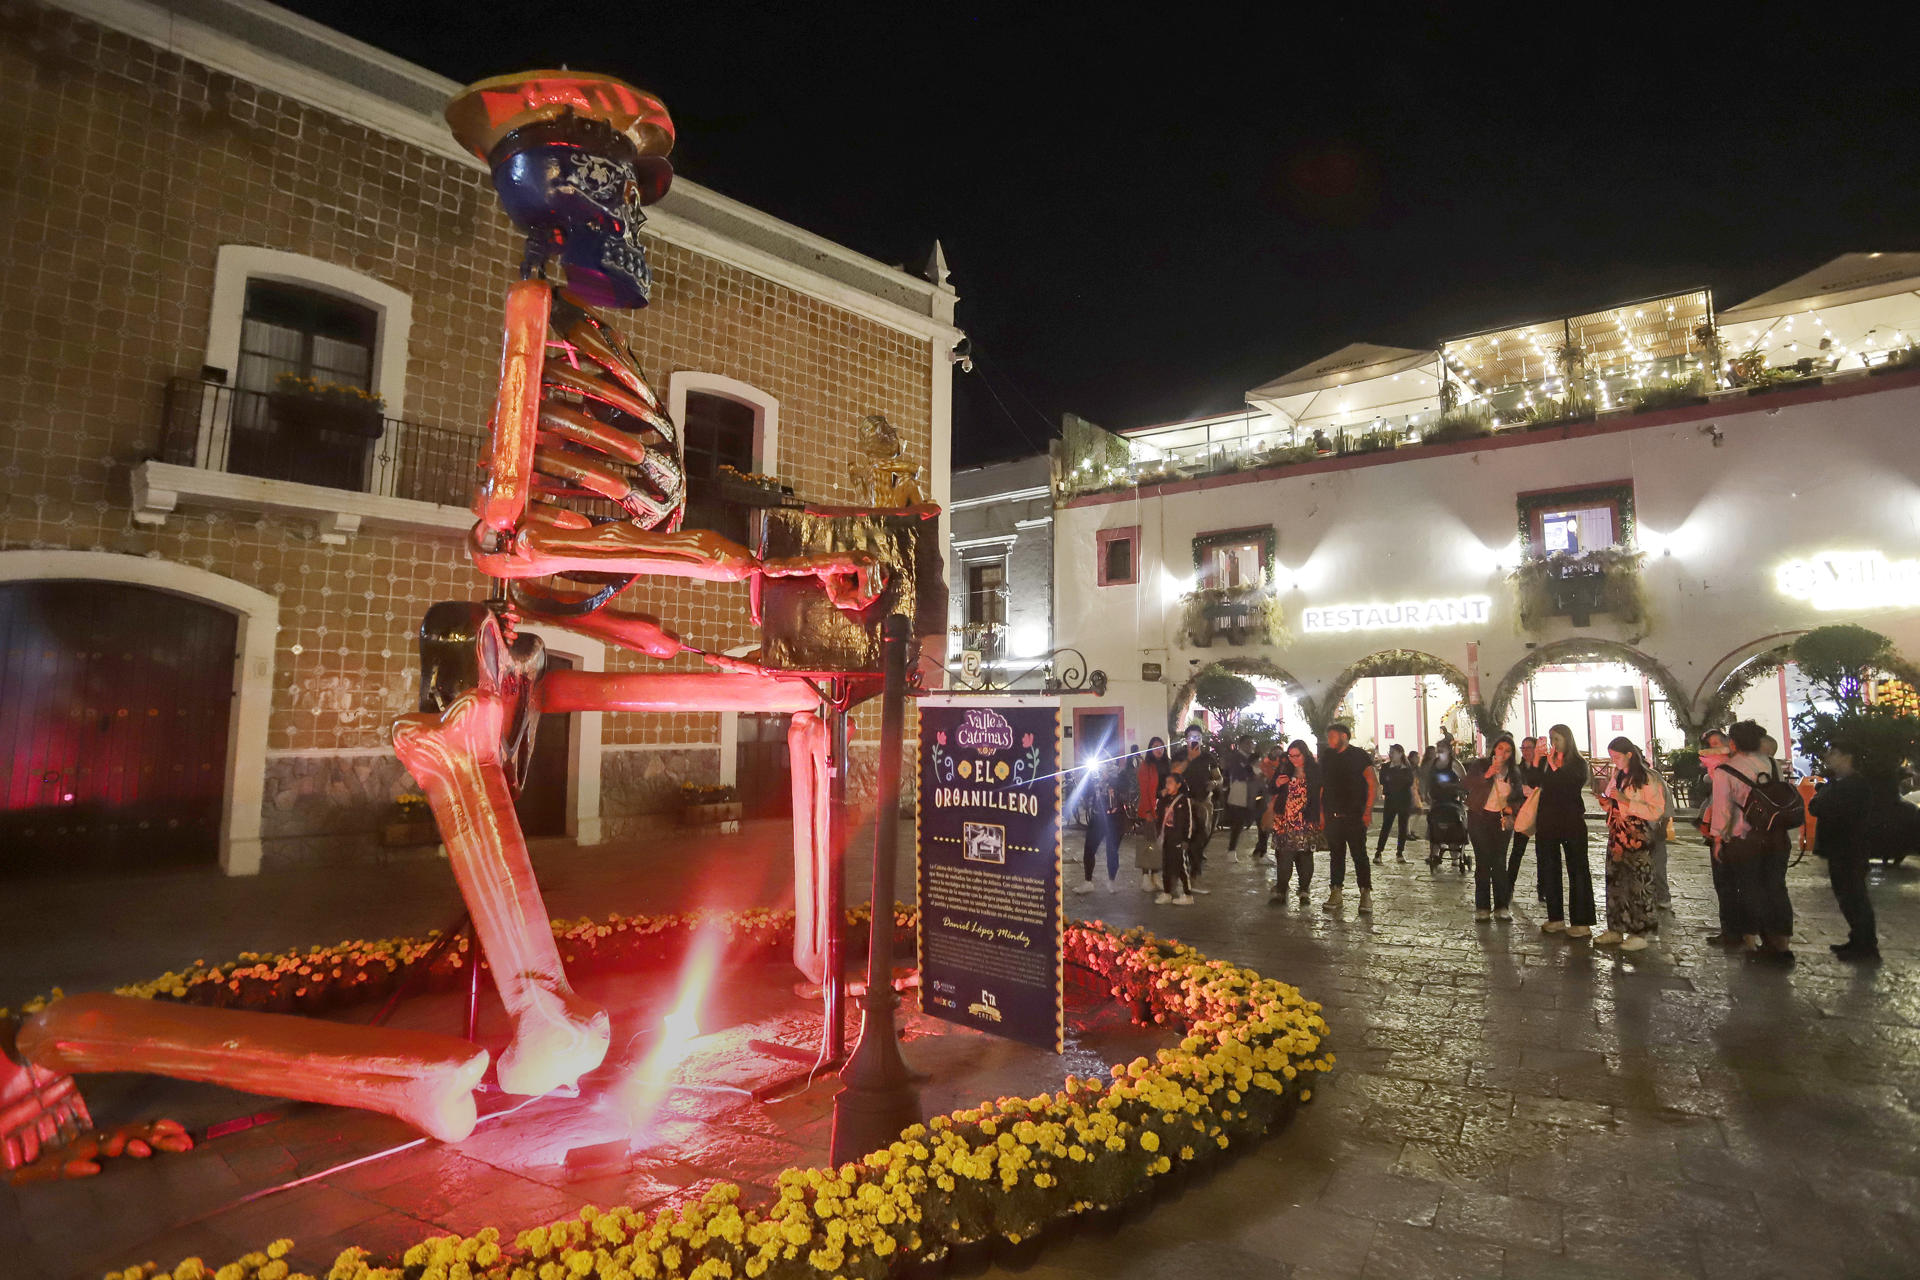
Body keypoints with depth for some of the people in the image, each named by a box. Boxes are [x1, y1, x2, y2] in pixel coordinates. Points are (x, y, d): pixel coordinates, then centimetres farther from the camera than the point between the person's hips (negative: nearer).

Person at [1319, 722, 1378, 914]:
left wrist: (1368, 810, -9)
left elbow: (1373, 783, -3)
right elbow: (1322, 786, 16)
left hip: (1354, 816, -4)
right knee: (1335, 855, 8)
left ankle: (1366, 894, 4)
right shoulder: (1326, 757, 12)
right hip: (1332, 817, 4)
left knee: (1359, 854, -3)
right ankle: (1335, 893, 14)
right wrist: (1321, 811, 10)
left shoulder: (1359, 756, -2)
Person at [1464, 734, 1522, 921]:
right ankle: (1482, 907, 2)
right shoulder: (1479, 765, -3)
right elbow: (1468, 785, -17)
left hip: (1501, 819, 3)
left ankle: (1501, 906, 8)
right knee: (1483, 862, -4)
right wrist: (1486, 775, -29)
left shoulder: (1513, 772, 9)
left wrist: (1512, 807, -1)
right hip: (1479, 818, -3)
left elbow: (1517, 796, 19)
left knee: (1500, 863, 0)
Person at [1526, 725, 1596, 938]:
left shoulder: (1578, 763, -2)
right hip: (1547, 821, 5)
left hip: (1572, 820, -5)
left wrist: (1553, 764, -22)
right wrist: (1536, 758, -15)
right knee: (1550, 870, 9)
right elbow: (1532, 782, -5)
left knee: (1577, 871, -3)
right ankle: (1556, 919, 17)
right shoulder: (1545, 762, 8)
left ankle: (1582, 922, 0)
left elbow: (1569, 785, -18)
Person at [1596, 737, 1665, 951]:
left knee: (1639, 885, -4)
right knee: (1615, 883, 10)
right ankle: (1615, 929, 18)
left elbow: (1656, 810, -16)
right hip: (1616, 837, 8)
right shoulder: (1617, 776, 13)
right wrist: (1606, 802, 4)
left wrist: (1626, 800, -22)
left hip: (1638, 839, -7)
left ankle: (1640, 933, 4)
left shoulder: (1646, 778, -10)